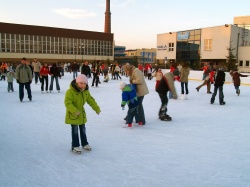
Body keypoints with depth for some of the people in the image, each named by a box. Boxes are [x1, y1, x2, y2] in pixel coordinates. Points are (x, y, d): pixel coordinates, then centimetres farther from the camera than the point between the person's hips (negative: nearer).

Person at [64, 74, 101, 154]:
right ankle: (75, 146, 14)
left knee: (83, 129, 18)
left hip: (82, 113, 7)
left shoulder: (86, 91, 0)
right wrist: (74, 111, -38)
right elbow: (67, 102, -28)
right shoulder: (70, 91, -22)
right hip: (72, 114, -6)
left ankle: (84, 143, 33)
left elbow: (91, 100, 9)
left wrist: (97, 108, 7)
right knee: (75, 130, 1)